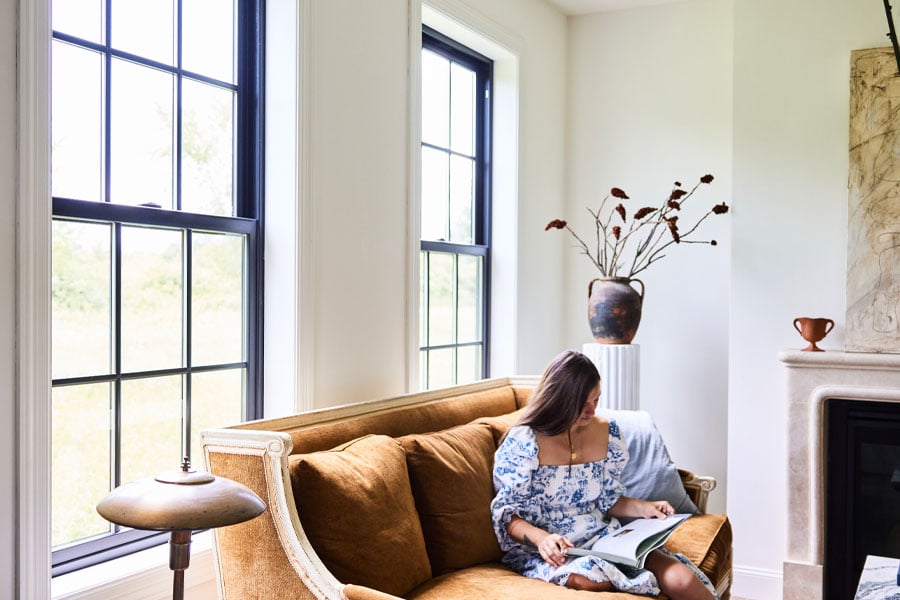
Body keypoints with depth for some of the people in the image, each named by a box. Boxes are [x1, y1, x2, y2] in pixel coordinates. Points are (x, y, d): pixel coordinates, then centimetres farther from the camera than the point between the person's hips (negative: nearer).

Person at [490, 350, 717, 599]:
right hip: (547, 550, -4)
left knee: (681, 580, -22)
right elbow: (506, 514, -9)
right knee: (589, 579, -38)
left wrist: (642, 508, -3)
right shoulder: (523, 442, -11)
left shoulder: (605, 432, 6)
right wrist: (540, 538, -28)